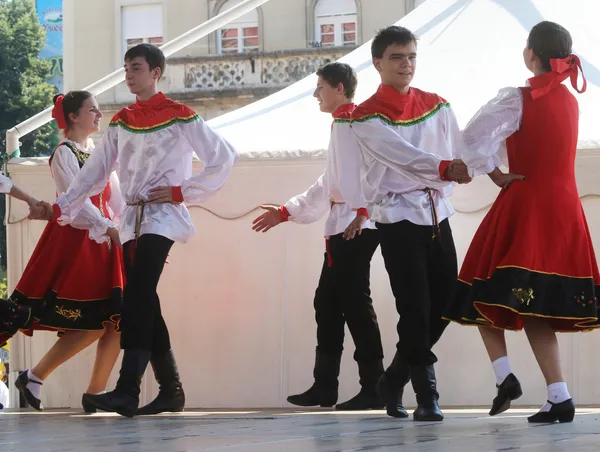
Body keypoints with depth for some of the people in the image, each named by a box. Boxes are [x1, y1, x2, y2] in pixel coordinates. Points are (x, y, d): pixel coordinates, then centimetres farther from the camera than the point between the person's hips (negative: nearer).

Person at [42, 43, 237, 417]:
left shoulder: (180, 117, -2)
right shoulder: (121, 122, 15)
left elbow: (224, 157, -3)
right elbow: (95, 172, 14)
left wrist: (184, 191, -7)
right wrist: (60, 208, 4)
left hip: (162, 217, -6)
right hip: (131, 219, 7)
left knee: (137, 296, -20)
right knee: (143, 303, 5)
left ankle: (128, 390, -28)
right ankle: (171, 390, 14)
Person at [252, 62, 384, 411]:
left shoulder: (350, 121, -7)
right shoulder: (344, 123, 26)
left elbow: (360, 167, -24)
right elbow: (327, 187, 32)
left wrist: (360, 210, -35)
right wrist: (286, 212, 34)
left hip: (355, 226, -11)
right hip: (344, 227, 11)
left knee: (354, 301, -10)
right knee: (328, 301, 12)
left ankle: (374, 387, -9)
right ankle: (324, 387, 16)